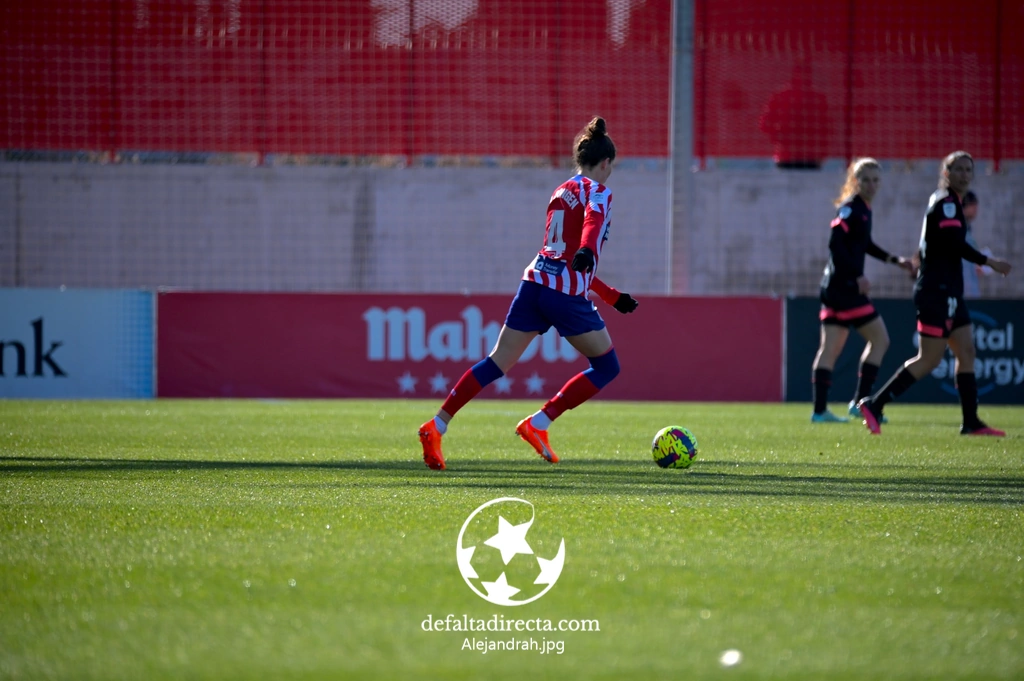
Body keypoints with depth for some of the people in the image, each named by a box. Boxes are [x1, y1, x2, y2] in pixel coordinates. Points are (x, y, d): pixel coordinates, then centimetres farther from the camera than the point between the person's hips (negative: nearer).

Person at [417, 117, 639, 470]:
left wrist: (612, 296, 36)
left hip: (535, 281, 7)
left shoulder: (560, 192, 24)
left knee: (498, 362, 5)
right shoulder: (598, 192, 0)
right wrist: (586, 251, -47)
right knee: (607, 367, 8)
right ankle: (537, 424, 1)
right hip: (568, 295, -7)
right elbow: (593, 219, -26)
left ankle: (437, 427, -5)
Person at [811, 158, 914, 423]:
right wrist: (857, 276, -23)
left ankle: (820, 410, 4)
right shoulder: (850, 208, -12)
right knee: (880, 339, -2)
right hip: (844, 287, -9)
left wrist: (894, 259, 30)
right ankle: (861, 401, -1)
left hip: (834, 287, 9)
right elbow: (836, 244, -21)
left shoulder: (864, 208, 16)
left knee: (830, 347, 5)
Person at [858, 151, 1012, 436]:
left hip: (948, 292, 10)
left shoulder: (949, 202, 16)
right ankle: (874, 405, -7)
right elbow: (955, 243, -22)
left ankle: (971, 422, 9)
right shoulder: (946, 202, -13)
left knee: (966, 352, 8)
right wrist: (988, 262, -17)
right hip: (937, 291, -10)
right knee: (929, 359, -9)